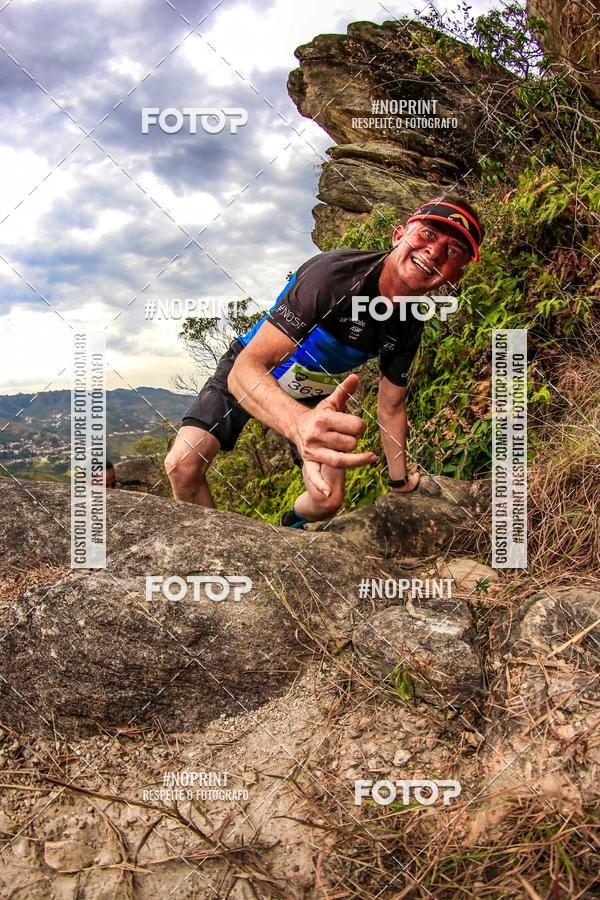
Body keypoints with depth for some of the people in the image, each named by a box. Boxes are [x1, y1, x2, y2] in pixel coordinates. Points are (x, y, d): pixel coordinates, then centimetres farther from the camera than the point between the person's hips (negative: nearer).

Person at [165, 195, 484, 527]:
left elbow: (391, 406, 2)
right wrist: (301, 422, -62)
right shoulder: (335, 273, -35)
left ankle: (289, 528, 30)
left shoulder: (410, 326, -14)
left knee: (328, 501, -8)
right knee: (182, 466, -23)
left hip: (315, 395, 5)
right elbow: (245, 368, -43)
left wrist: (400, 481, 6)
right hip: (247, 377, -4)